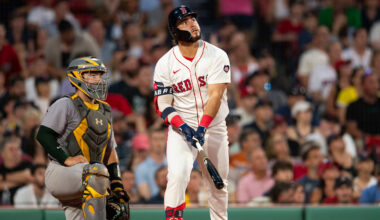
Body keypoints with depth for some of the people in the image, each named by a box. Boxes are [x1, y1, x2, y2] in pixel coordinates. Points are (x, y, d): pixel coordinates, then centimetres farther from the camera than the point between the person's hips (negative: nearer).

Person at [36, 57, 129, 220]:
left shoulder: (105, 111, 21)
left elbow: (110, 151, 24)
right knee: (98, 170, -36)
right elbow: (43, 135, -12)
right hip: (60, 173, -8)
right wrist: (66, 159, -22)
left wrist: (117, 186, 14)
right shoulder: (65, 105, -2)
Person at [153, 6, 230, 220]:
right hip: (181, 128, -1)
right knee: (177, 175, -22)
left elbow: (215, 95, -14)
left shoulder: (217, 56, -6)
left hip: (214, 127, 1)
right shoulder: (165, 64, -4)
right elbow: (163, 104, -2)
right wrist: (182, 126, -20)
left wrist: (202, 127, -26)